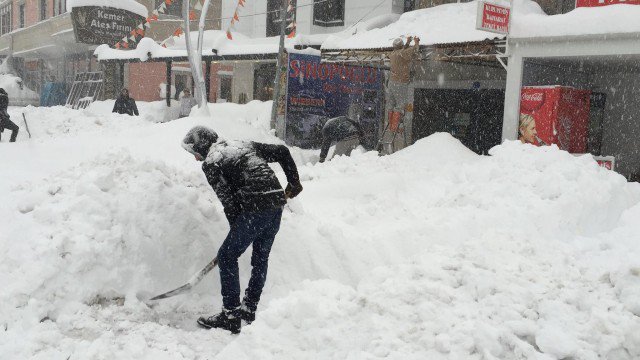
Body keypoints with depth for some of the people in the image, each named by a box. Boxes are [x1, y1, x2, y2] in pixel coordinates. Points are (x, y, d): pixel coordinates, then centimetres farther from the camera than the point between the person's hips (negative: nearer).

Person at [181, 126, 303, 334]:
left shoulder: (211, 163, 2)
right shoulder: (245, 145, 22)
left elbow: (228, 199, -5)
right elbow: (282, 152, 18)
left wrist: (236, 228, 7)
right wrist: (294, 182, 24)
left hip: (255, 208, -8)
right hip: (277, 203, 8)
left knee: (227, 256, 4)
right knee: (260, 259, 20)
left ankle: (230, 316, 5)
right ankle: (249, 309, 30)